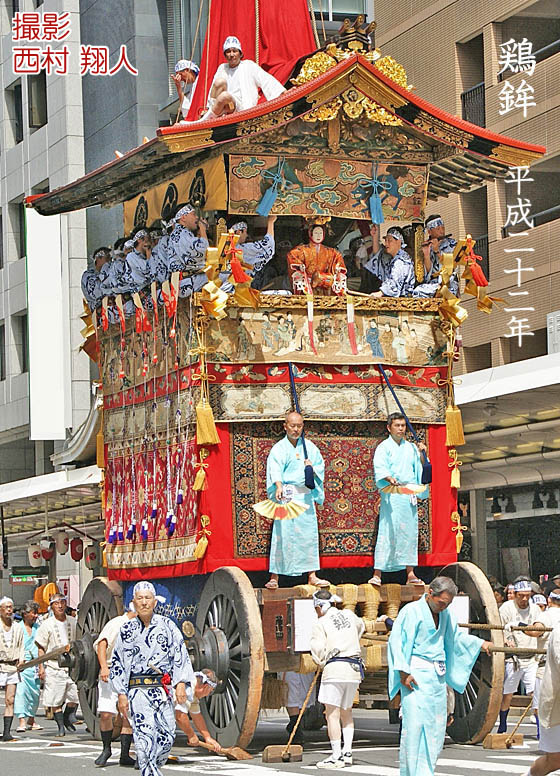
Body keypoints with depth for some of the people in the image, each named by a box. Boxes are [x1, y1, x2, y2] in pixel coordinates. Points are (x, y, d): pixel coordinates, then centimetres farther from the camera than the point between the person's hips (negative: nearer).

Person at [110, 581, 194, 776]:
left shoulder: (166, 625, 8)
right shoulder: (127, 630, 8)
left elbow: (180, 656, 6)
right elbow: (117, 664, 10)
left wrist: (181, 683, -5)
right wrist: (121, 694, 4)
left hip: (163, 689, 2)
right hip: (138, 690, -1)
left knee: (166, 737, 0)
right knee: (144, 736, -15)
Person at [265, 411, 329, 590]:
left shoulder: (310, 447, 12)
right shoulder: (279, 448, 0)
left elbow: (320, 466, 15)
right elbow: (275, 469, -15)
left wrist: (312, 469, -8)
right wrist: (279, 486, -33)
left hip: (305, 495, 4)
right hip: (286, 495, -4)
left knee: (309, 533, 3)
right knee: (282, 534, -8)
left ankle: (312, 576, 9)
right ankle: (274, 577, -6)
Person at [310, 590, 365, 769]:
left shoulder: (321, 624, -3)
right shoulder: (349, 615, 15)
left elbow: (318, 650, -9)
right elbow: (360, 626, 37)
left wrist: (323, 663, 12)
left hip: (335, 667, -7)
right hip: (355, 669, 7)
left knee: (332, 713, -4)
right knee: (346, 711, 18)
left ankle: (336, 757, -7)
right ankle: (347, 752, 14)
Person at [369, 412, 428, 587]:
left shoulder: (411, 448, 16)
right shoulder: (384, 447, 2)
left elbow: (419, 468, 18)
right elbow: (379, 467, -12)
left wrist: (421, 453, 1)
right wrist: (389, 478, -31)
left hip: (410, 495, 5)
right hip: (391, 495, -5)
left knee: (410, 532, 5)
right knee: (387, 531, -10)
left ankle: (410, 574, 8)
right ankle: (377, 573, -9)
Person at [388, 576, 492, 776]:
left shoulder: (445, 615, 14)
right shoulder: (412, 611, -9)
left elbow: (456, 638, 29)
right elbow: (398, 640, -13)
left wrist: (480, 643, 20)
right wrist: (403, 672, -18)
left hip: (437, 677, 7)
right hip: (416, 675, -7)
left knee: (435, 728, 4)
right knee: (414, 724, -12)